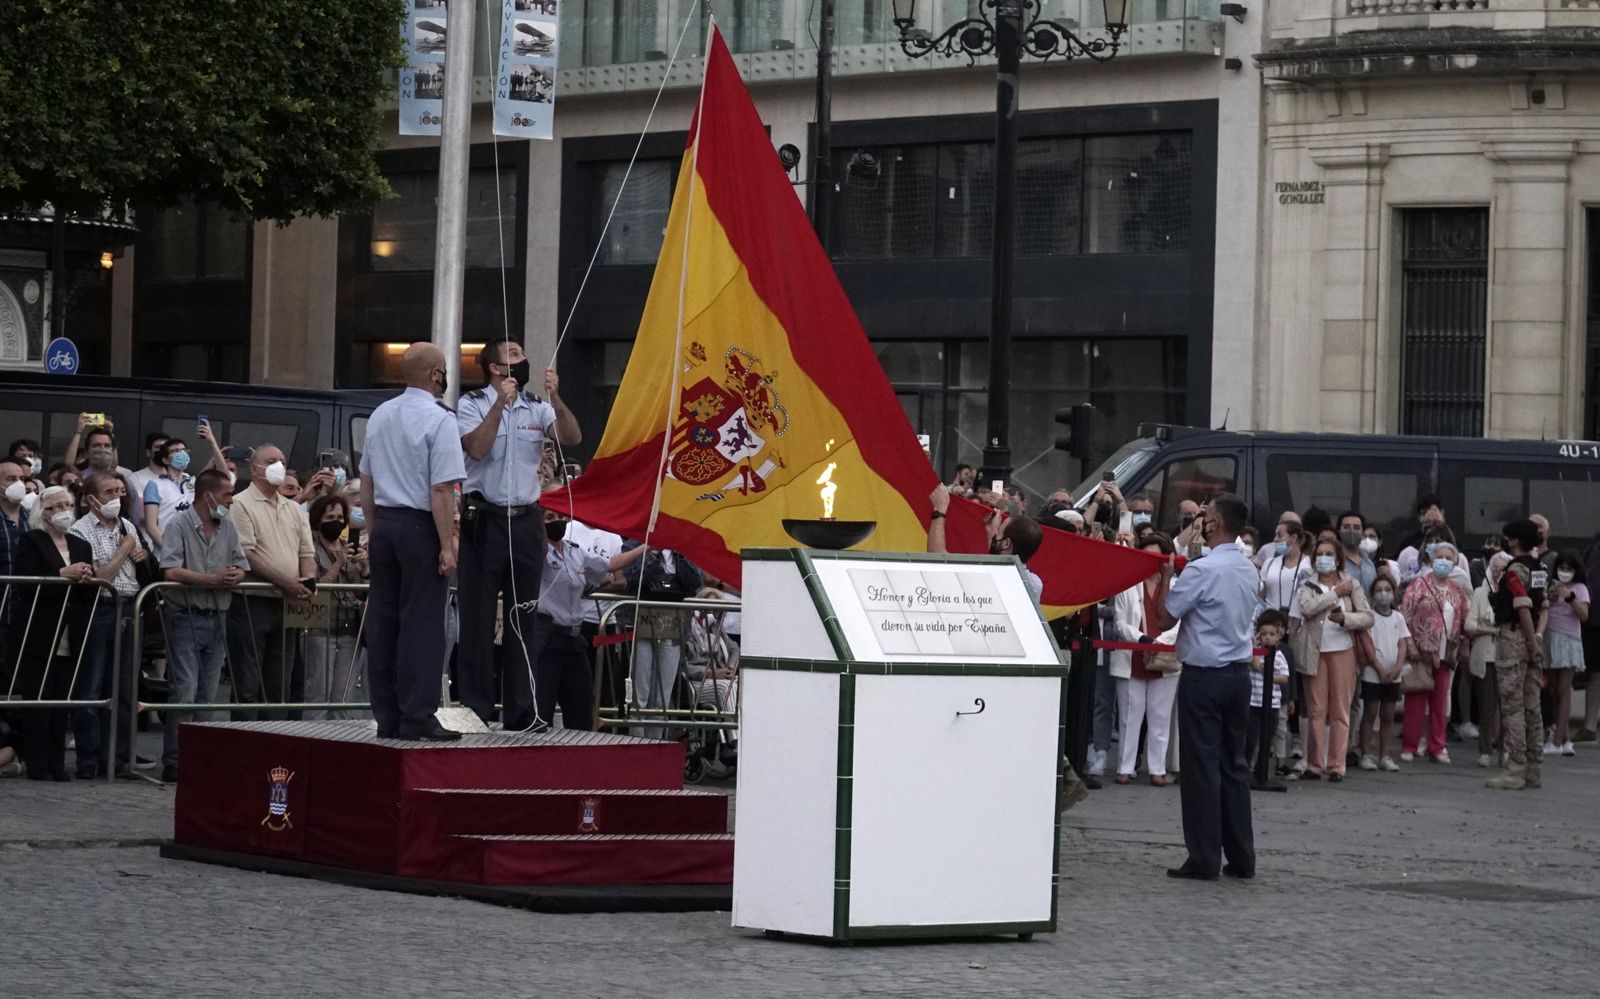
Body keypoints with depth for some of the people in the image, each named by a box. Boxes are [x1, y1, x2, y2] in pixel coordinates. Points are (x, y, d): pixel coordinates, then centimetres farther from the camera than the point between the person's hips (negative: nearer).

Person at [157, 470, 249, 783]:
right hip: (185, 616, -6)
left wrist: (235, 576, -12)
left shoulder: (228, 527, 12)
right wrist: (213, 580, -19)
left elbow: (242, 567, 12)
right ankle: (173, 762, -8)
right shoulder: (181, 525, -7)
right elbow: (172, 572, -17)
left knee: (207, 693, 8)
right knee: (186, 690, -11)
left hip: (217, 618, 6)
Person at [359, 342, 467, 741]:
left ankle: (386, 717, 12)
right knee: (422, 624, -4)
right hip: (420, 528, -7)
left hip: (383, 525, 7)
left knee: (383, 619, 9)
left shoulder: (380, 416, 12)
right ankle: (416, 718, -5)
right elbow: (441, 489, -17)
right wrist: (447, 546, -14)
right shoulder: (439, 420, -12)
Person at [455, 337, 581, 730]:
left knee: (522, 617, 6)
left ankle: (520, 709, 10)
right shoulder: (473, 405, 1)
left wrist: (556, 398, -16)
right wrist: (501, 403, -16)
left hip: (526, 521, 4)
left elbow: (573, 438, -4)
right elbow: (477, 448, -15)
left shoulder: (538, 408, 10)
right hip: (484, 520, -4)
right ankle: (475, 708, 1)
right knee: (477, 617, -2)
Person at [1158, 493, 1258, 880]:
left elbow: (1167, 618, -12)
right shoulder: (1250, 571, 8)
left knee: (1202, 765, -3)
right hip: (1239, 671, 7)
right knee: (1234, 764, 13)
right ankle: (1241, 858, 15)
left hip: (1204, 675, -7)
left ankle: (1204, 859, -2)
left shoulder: (1201, 571, -17)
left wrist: (1168, 577, 5)